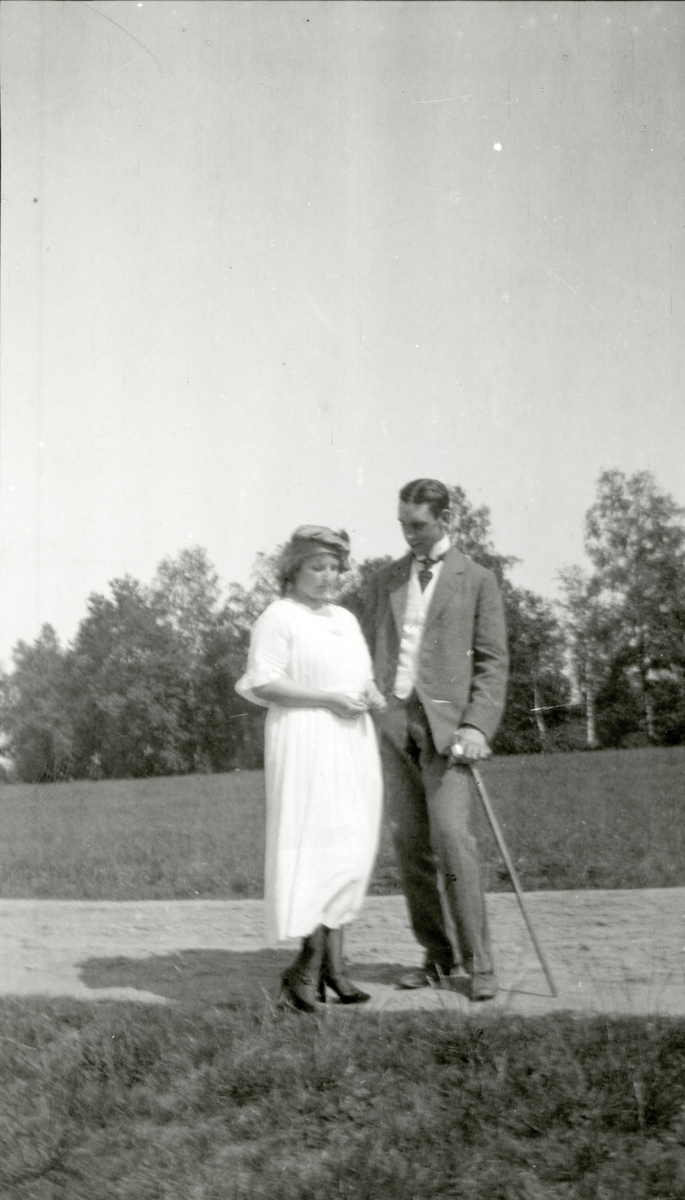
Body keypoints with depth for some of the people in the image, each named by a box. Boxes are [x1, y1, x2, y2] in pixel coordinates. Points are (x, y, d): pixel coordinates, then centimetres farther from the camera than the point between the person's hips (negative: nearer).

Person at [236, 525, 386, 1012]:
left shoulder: (347, 619, 20)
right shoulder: (278, 617, -3)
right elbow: (263, 684, -11)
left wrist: (373, 695, 4)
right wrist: (328, 699, -16)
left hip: (353, 741, 7)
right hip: (305, 741, -7)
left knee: (350, 851, 4)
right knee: (317, 845, -11)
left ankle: (329, 963, 9)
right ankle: (313, 963, -4)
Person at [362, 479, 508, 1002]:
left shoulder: (477, 580, 5)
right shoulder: (386, 580, 17)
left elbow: (492, 663, 0)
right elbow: (369, 651, 17)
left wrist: (478, 726, -13)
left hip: (445, 721, -4)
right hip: (391, 722, 4)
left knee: (451, 837, -15)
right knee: (411, 844, 4)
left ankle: (477, 964, -7)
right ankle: (439, 958, 13)